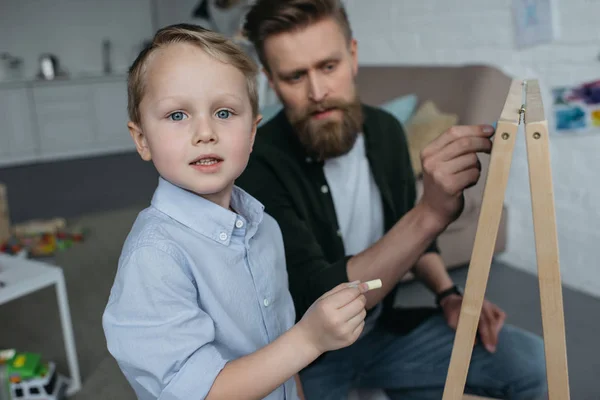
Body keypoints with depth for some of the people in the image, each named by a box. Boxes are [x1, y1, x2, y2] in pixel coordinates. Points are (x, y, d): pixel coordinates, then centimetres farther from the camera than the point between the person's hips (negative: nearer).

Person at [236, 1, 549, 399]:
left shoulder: (385, 130, -4)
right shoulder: (256, 166, -24)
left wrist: (448, 293, -3)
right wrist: (431, 213, -39)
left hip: (383, 330, 5)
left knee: (530, 363, -5)